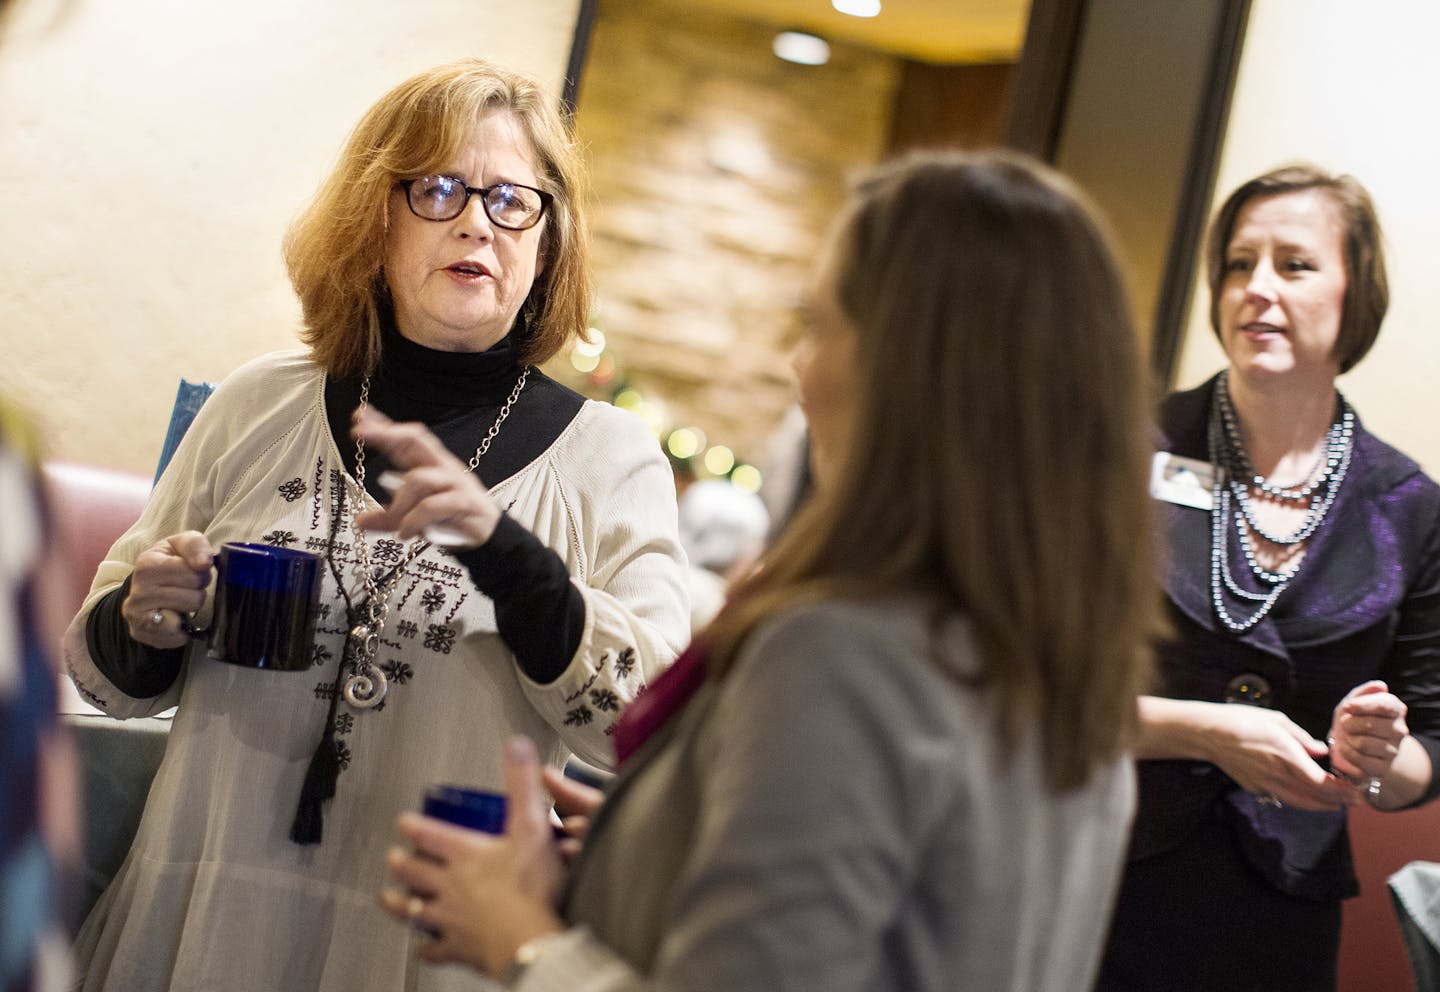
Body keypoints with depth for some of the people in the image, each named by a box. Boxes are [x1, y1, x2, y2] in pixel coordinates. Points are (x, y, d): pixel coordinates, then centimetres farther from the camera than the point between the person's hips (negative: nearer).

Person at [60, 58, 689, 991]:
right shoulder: (260, 406, 3)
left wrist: (502, 550, -28)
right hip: (198, 916, 2)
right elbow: (112, 675, 12)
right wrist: (143, 624, -10)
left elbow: (653, 724, -16)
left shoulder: (610, 453, -3)